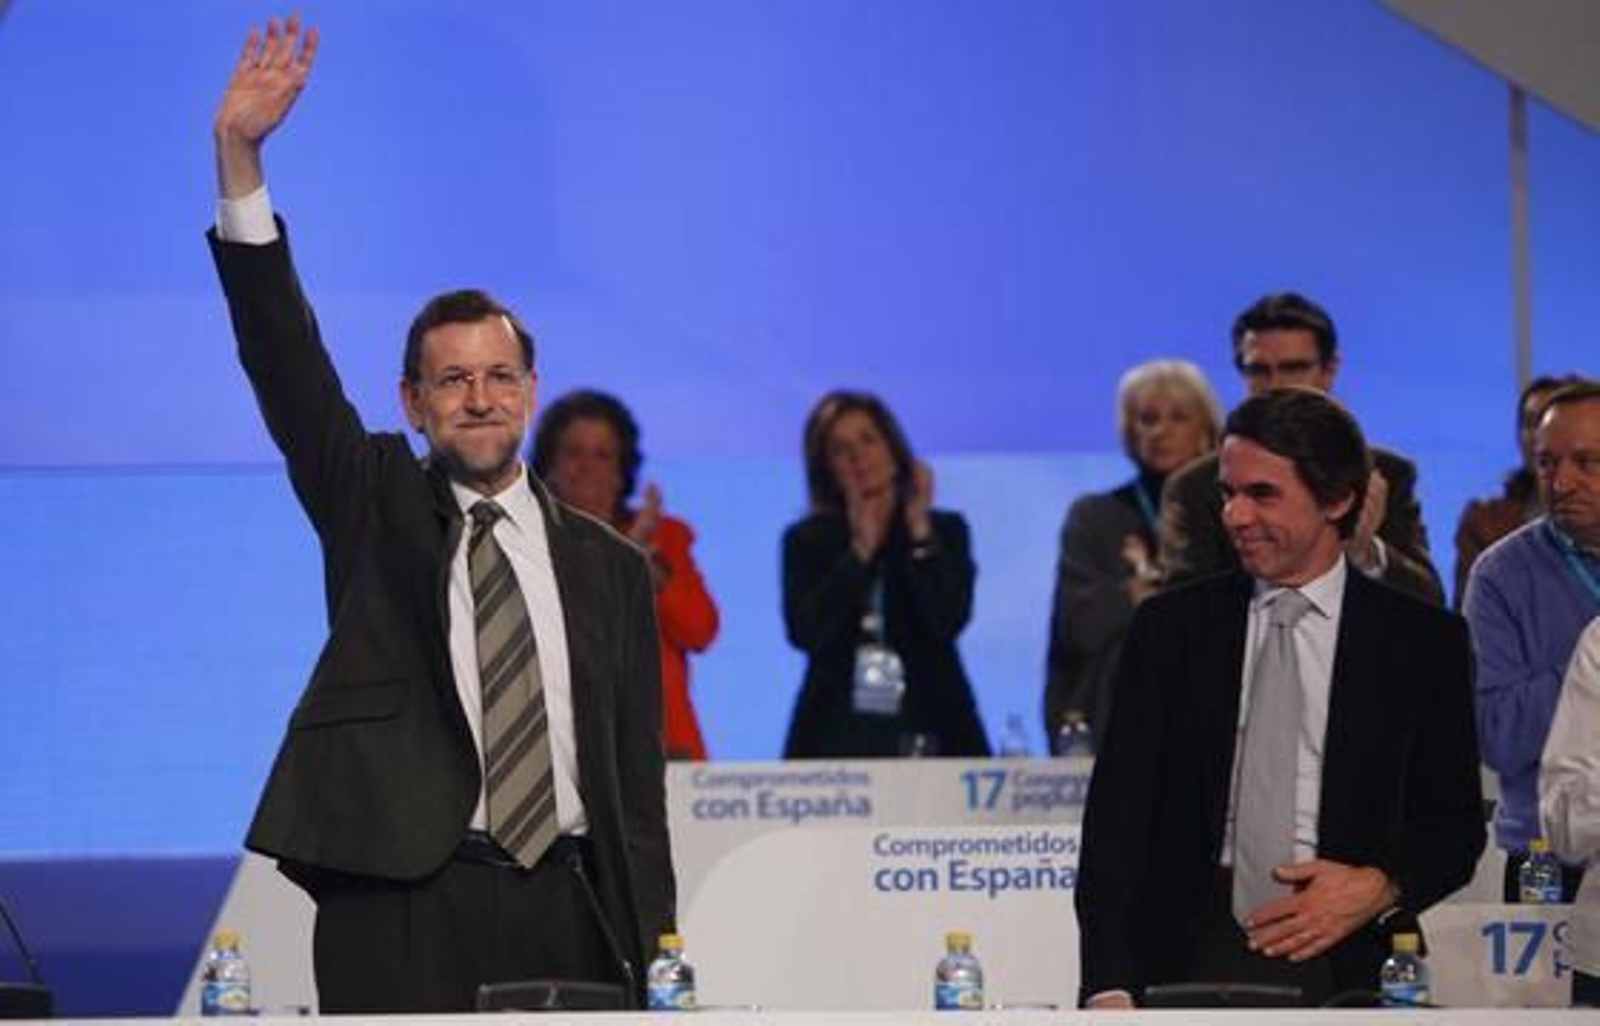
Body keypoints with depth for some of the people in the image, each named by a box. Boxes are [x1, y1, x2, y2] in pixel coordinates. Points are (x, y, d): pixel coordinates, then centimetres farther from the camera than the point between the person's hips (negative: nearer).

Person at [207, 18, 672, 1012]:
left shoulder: (608, 565, 14)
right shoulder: (376, 506, 10)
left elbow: (637, 772, 13)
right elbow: (286, 361, -2)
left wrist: (658, 964, 6)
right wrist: (240, 159, -14)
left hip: (568, 907, 2)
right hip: (404, 904, -2)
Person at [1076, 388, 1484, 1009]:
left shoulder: (1423, 641, 6)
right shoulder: (1169, 628, 8)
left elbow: (1454, 823, 11)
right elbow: (1118, 812, 3)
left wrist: (1381, 887, -10)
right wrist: (1108, 985, -9)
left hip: (1342, 965, -1)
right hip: (1190, 960, 1)